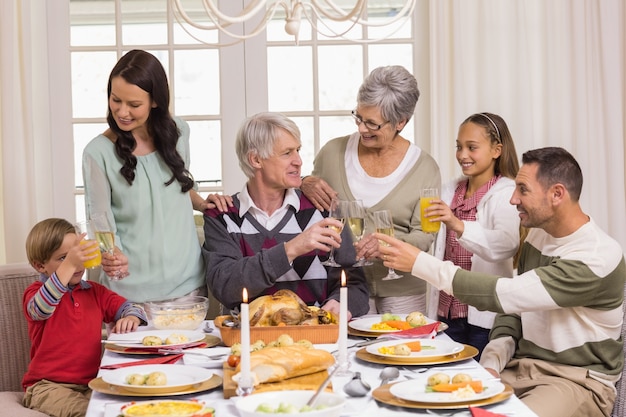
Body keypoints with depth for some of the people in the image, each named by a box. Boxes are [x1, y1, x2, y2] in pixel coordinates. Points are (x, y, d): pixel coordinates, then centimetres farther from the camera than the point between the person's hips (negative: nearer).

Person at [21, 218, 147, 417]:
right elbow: (41, 309, -28)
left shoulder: (95, 292, 12)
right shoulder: (36, 292, -4)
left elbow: (128, 308, 15)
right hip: (48, 386, -5)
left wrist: (131, 317, -12)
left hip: (90, 382, 5)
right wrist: (68, 265, -40)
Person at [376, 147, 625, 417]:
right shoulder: (537, 236, 7)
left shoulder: (599, 257, -21)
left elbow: (504, 294, -27)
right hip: (522, 368, 7)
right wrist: (491, 363, -6)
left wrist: (421, 263, -24)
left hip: (577, 381, -6)